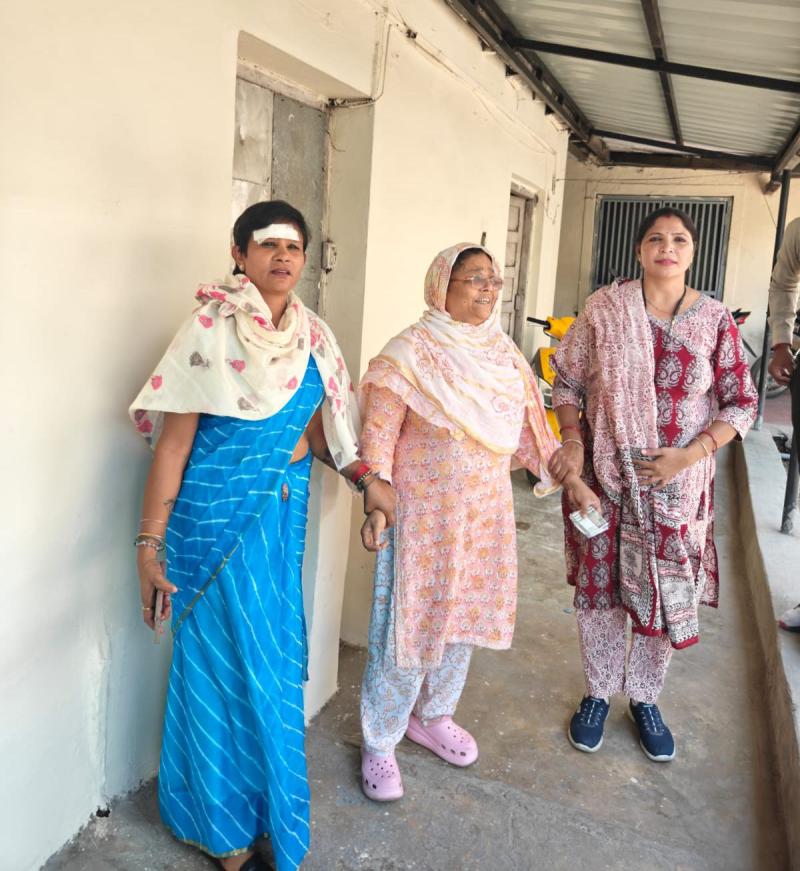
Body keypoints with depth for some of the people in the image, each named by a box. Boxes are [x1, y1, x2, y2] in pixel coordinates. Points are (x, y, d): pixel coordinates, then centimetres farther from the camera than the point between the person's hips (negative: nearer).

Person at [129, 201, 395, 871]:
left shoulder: (313, 335, 5)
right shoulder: (213, 329, -13)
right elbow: (172, 444, -13)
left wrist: (365, 476, 1)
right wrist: (150, 546, -14)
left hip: (286, 511, 6)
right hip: (219, 511, -5)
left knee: (274, 657, 16)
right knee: (227, 661, 6)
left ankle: (262, 801, 41)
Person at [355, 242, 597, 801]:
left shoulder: (505, 355, 6)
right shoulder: (412, 352, -12)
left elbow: (529, 427, 13)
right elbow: (378, 434, -14)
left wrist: (571, 479, 8)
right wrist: (376, 504, -24)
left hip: (487, 513, 6)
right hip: (424, 515, -6)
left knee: (463, 615, 17)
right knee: (410, 624, 1)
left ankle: (433, 716, 39)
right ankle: (380, 743, 21)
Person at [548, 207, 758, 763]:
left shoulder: (715, 320, -2)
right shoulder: (605, 308, -3)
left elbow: (741, 404, 0)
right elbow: (568, 381, 3)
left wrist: (691, 453, -13)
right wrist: (573, 440, -12)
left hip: (678, 485, 1)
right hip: (604, 476, 0)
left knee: (665, 592, 10)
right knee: (599, 586, 10)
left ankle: (644, 698, 34)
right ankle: (599, 693, 32)